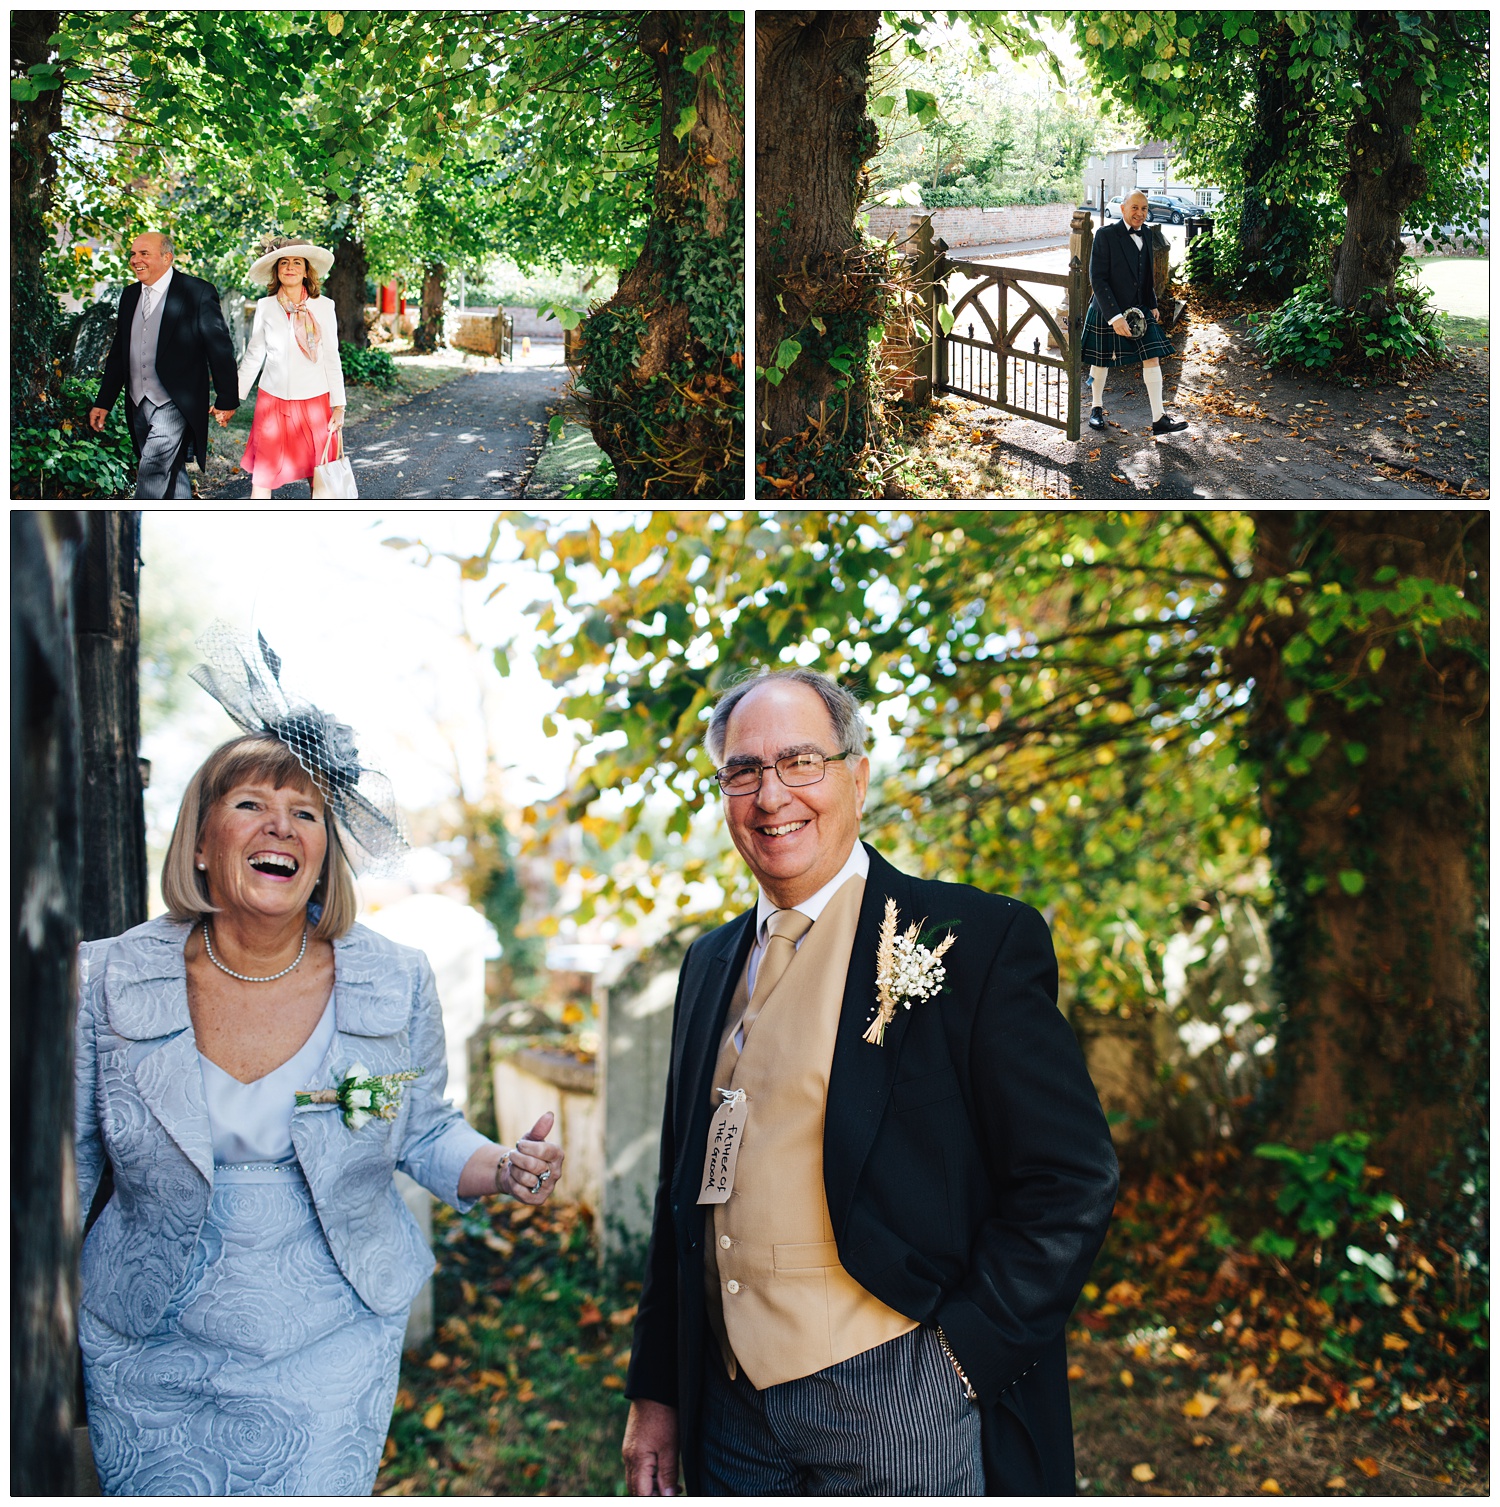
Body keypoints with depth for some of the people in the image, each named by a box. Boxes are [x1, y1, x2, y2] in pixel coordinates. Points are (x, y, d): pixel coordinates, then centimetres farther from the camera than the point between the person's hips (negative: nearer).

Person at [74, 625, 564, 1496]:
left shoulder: (395, 984, -6)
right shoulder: (109, 982, -7)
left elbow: (426, 1133, 6)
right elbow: (68, 1164, 2)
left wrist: (502, 1170, -14)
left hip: (329, 1355, 0)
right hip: (150, 1363, 1)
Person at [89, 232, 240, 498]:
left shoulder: (198, 293, -7)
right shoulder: (130, 295, 12)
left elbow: (220, 348, -4)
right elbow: (118, 353, 18)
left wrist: (227, 400, -3)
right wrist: (103, 402, 15)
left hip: (176, 405, -7)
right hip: (139, 405, 7)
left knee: (152, 470, -17)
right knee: (171, 472, 15)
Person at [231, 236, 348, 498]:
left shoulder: (323, 307, 1)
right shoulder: (265, 307, 4)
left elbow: (332, 359, 3)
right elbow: (253, 357, 11)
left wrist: (338, 405, -2)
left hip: (314, 400, -1)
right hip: (273, 400, 1)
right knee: (262, 477, -2)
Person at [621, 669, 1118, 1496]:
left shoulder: (980, 939, -9)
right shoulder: (710, 962, 10)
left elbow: (1073, 1180, -10)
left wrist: (961, 1356, -13)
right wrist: (654, 1392, 14)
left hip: (898, 1402, -5)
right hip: (732, 1408, 5)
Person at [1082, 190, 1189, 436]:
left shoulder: (1144, 235, 5)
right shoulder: (1106, 235, -15)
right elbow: (1097, 278, -18)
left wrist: (1152, 305, 15)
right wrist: (1114, 316, -23)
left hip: (1139, 309, 5)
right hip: (1107, 311, -5)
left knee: (1152, 358, -1)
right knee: (1101, 361, 9)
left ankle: (1159, 419, 0)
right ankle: (1097, 408, 31)